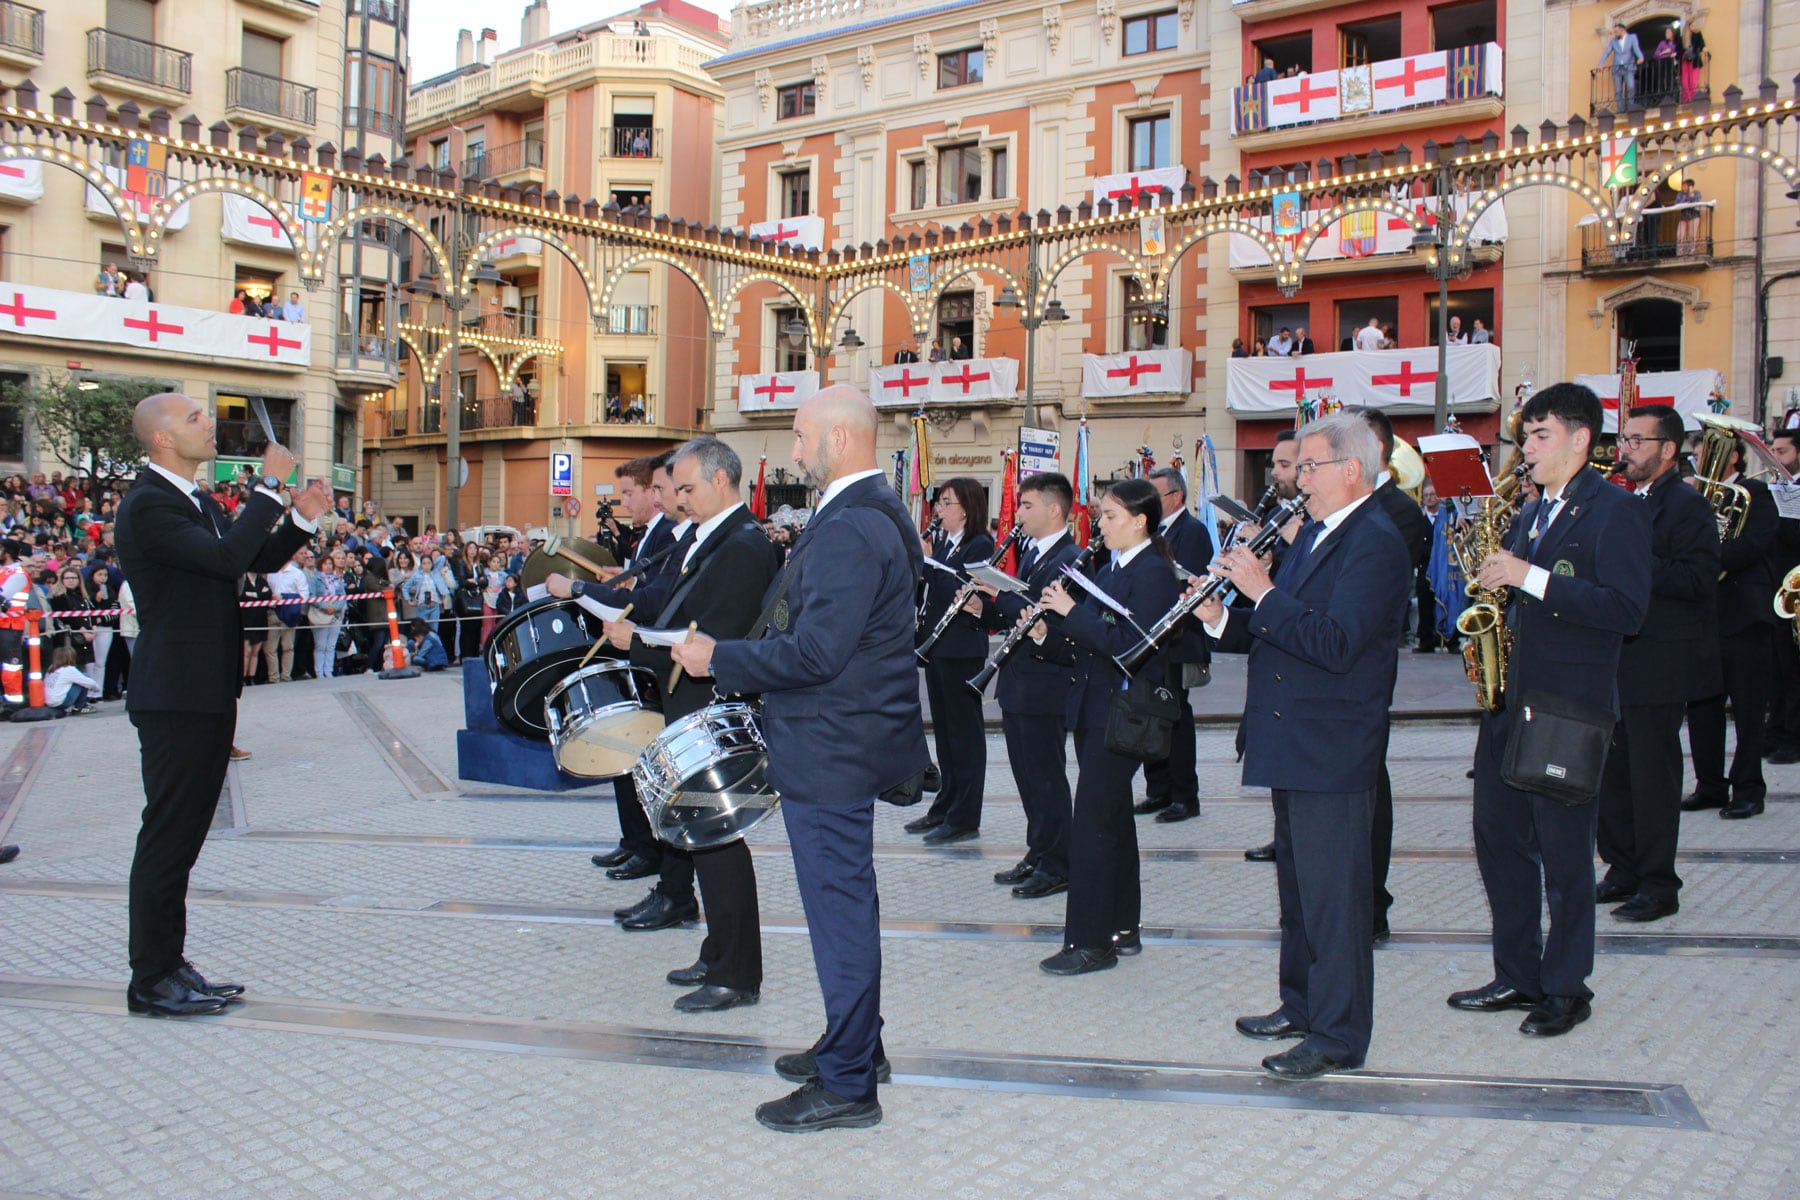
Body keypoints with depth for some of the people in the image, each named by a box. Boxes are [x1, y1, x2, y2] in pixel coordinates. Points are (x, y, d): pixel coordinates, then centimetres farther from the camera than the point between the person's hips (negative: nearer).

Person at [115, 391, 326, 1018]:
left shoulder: (198, 502, 15)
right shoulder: (147, 506, -16)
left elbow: (258, 558, 18)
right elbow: (226, 557, -29)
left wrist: (302, 519, 1)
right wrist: (269, 486, -21)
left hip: (207, 693, 10)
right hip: (175, 698, -10)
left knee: (183, 835, 15)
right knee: (167, 835, -3)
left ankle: (169, 965, 25)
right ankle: (152, 981, 7)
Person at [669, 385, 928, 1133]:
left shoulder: (850, 528, -22)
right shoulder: (872, 514, 12)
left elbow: (815, 652, -27)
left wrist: (717, 659, -16)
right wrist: (734, 659, 15)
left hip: (830, 753, -11)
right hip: (847, 741, 11)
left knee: (839, 909, 0)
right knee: (846, 901, 20)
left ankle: (847, 1086, 12)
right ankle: (857, 1044, 35)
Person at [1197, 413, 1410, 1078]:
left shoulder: (1376, 542, -17)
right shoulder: (1315, 531, 14)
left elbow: (1335, 644, -27)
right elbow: (1276, 630, 15)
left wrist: (1263, 592, -23)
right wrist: (1222, 619, -3)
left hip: (1332, 752, -10)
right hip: (1295, 746, 10)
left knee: (1333, 892, -2)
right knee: (1298, 883, 19)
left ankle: (1338, 1036, 9)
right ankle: (1301, 1004, 33)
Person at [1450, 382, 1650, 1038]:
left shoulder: (1616, 510, -10)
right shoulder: (1533, 512, 15)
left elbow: (1626, 609, -21)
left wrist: (1528, 578, -22)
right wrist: (1498, 580, 3)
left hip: (1569, 706, -8)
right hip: (1510, 695, 8)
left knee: (1563, 851, 2)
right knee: (1497, 834, 11)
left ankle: (1566, 989, 16)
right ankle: (1516, 976, 24)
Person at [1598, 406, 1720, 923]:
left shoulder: (1688, 506, -10)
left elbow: (1698, 579, -21)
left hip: (1659, 663, -8)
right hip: (1614, 661, 8)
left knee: (1652, 777, -2)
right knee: (1613, 773, 13)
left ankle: (1658, 886, 8)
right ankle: (1623, 870, 24)